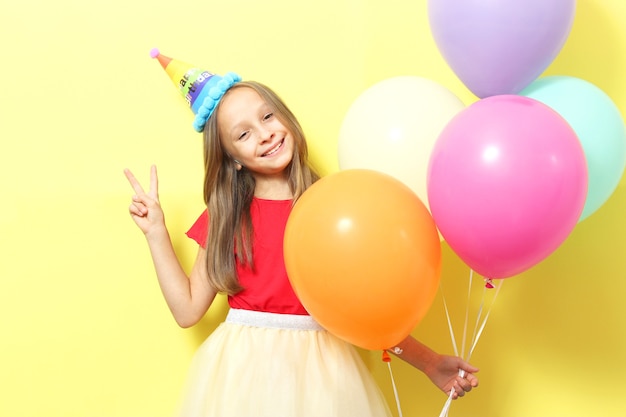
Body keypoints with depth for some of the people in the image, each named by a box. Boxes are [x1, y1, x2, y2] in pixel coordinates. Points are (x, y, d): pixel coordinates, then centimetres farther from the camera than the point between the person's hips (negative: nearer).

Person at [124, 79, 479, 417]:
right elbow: (188, 310, 0)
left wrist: (430, 362, -5)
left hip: (321, 369, 0)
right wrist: (156, 232, -1)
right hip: (244, 367, 1)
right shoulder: (226, 217, 3)